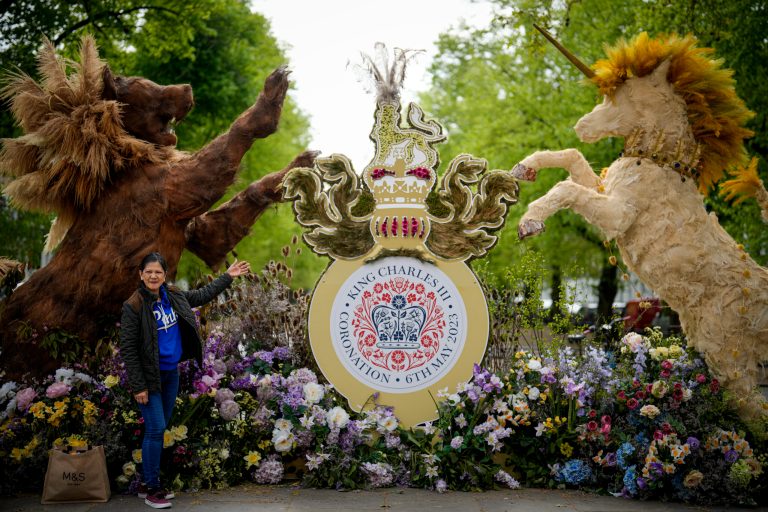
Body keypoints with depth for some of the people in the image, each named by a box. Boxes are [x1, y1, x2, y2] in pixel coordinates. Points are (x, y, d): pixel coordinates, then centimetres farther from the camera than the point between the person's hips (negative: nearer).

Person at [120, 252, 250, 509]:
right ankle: (151, 488, 5)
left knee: (159, 429, 13)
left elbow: (201, 295, 20)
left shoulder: (173, 295, 1)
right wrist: (138, 386, -17)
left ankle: (148, 483, 24)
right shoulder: (133, 306, -17)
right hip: (150, 377, -7)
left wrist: (227, 276, 21)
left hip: (171, 373, 7)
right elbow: (128, 349, -16)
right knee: (155, 429, -8)